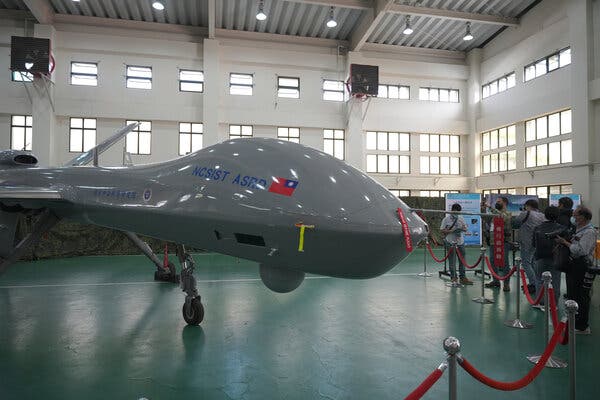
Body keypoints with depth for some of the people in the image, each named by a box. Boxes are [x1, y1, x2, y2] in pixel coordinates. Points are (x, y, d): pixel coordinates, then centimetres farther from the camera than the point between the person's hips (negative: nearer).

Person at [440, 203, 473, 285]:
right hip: (451, 242, -5)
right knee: (452, 261, 0)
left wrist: (462, 229, -10)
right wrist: (451, 231, -19)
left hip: (460, 242, 5)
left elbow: (465, 229, 14)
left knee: (462, 260, 8)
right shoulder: (446, 219, -4)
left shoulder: (461, 218, 10)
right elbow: (442, 230, -6)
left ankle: (462, 277, 16)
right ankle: (453, 277, 11)